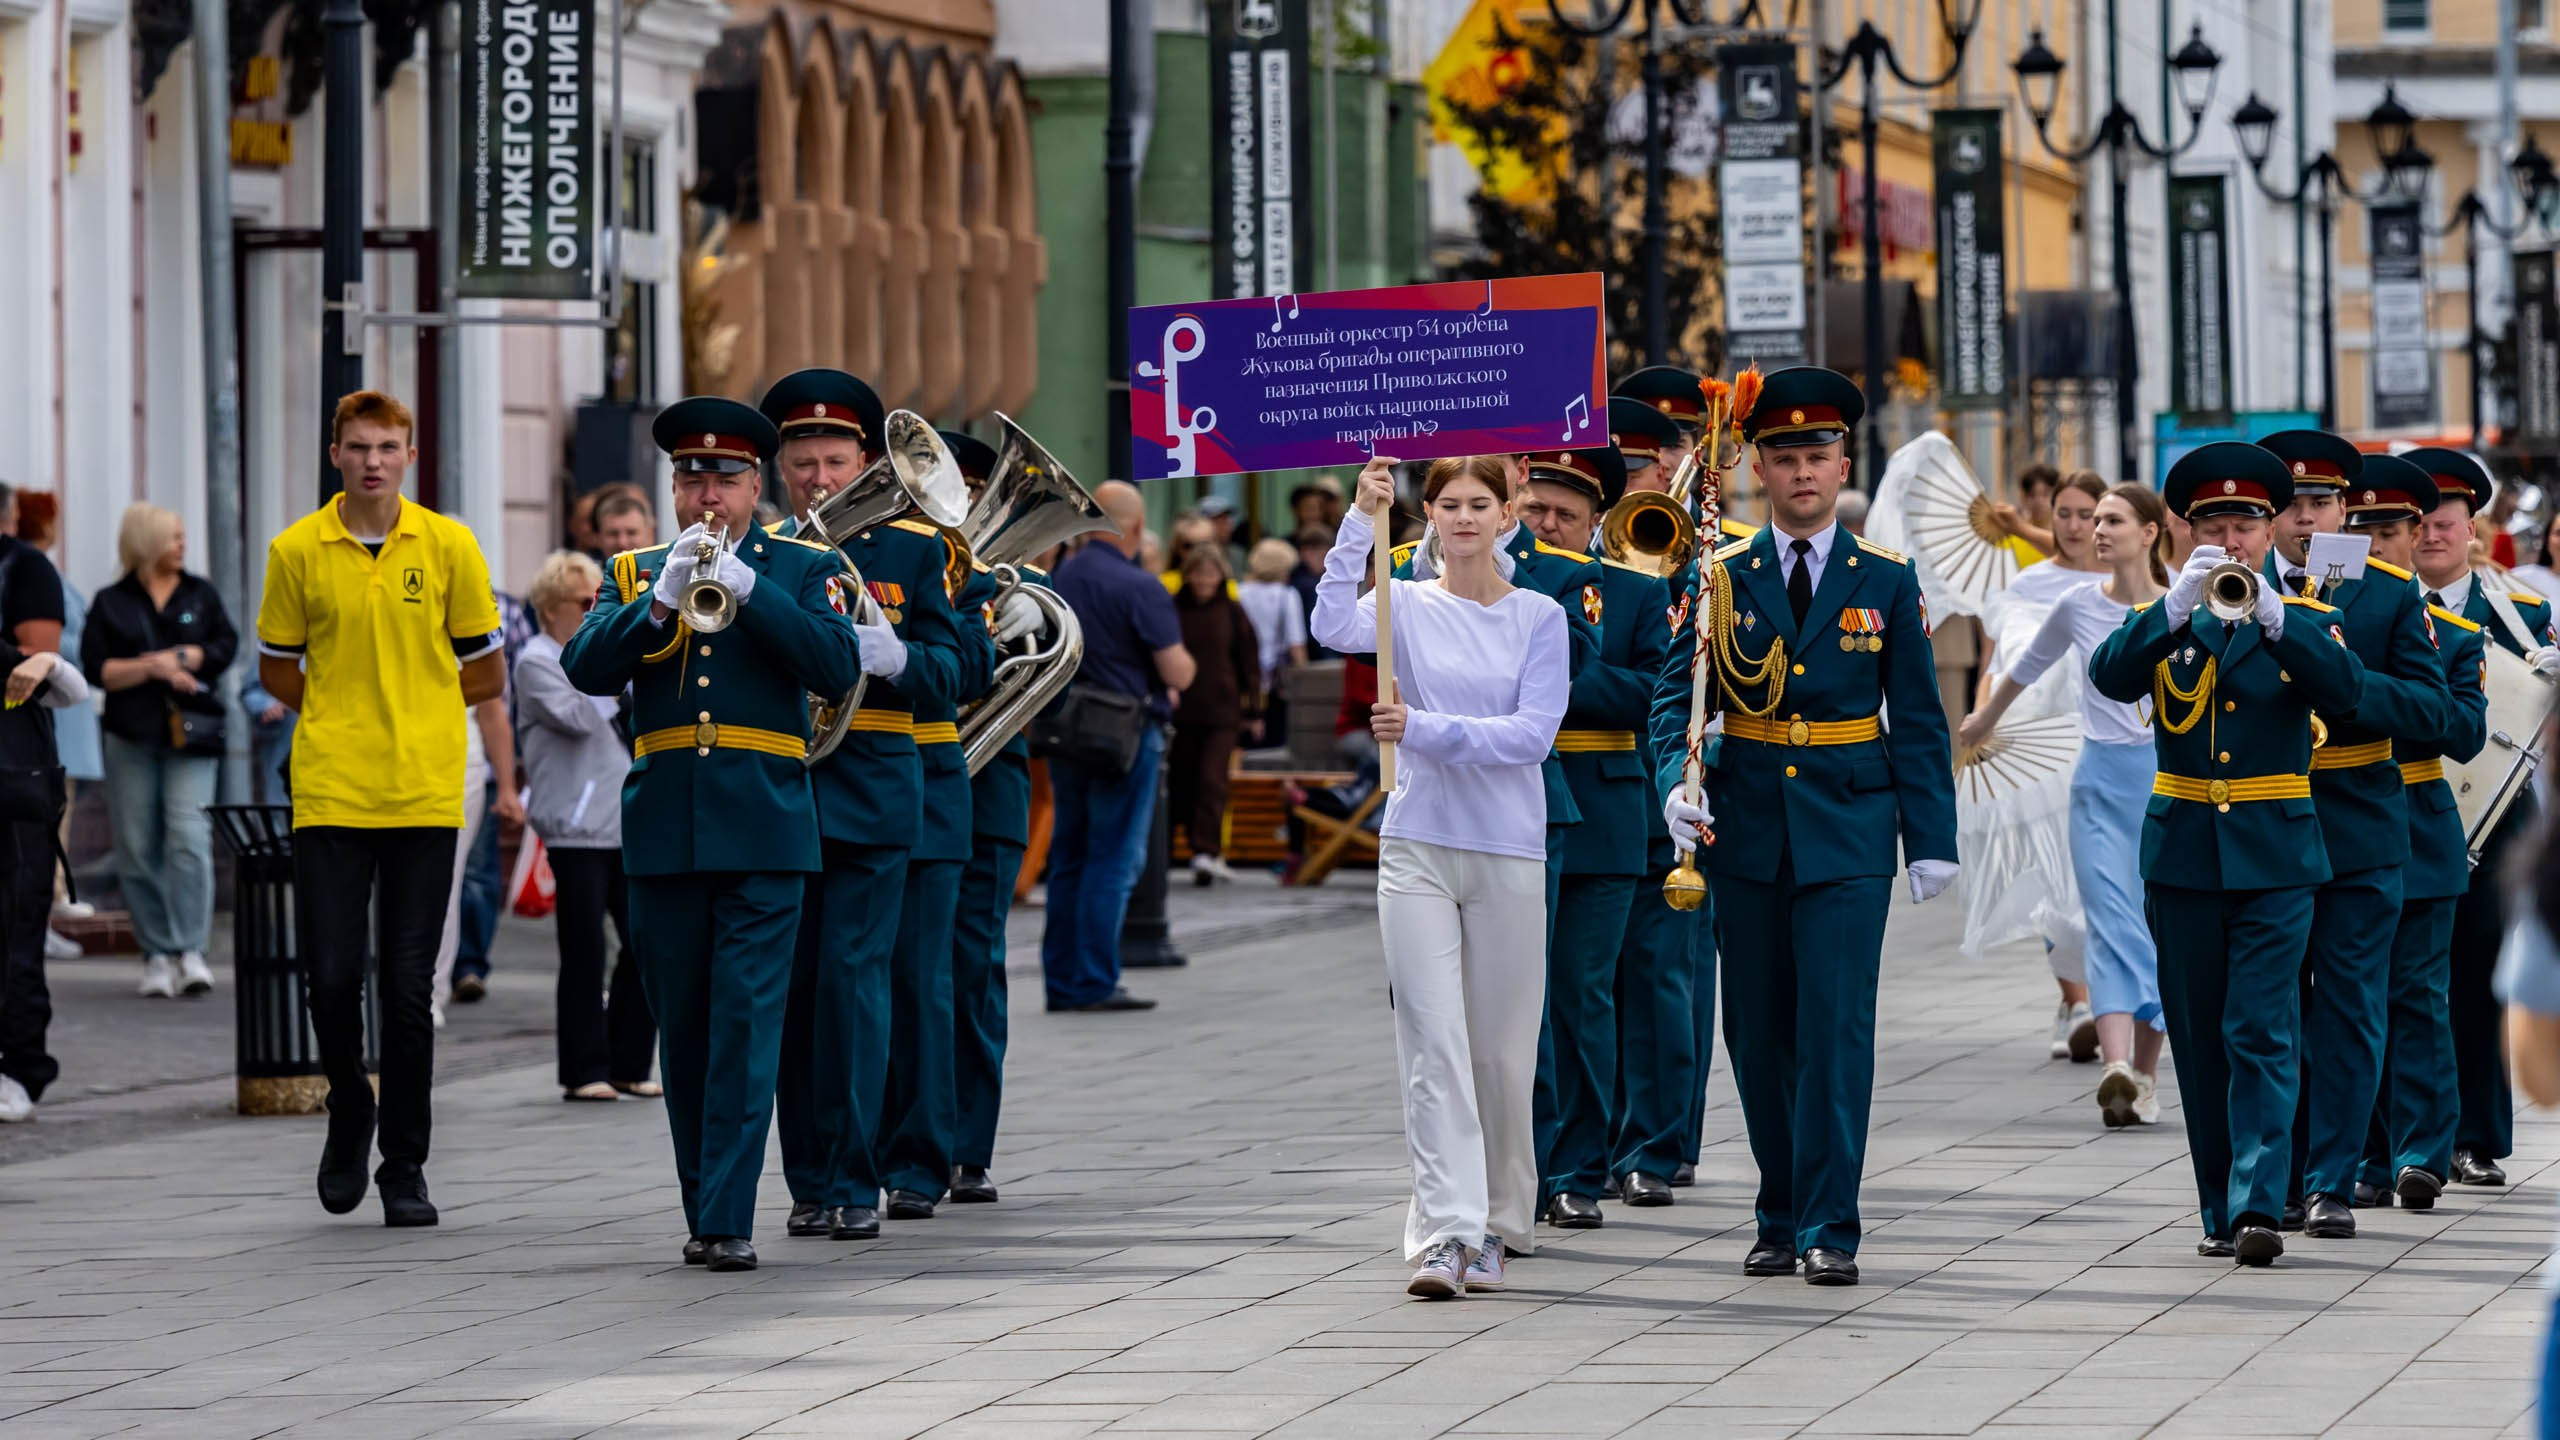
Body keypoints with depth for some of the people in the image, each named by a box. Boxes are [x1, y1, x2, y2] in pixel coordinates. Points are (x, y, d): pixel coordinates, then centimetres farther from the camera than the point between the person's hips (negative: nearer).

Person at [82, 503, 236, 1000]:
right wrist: (153, 668, -10)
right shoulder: (111, 603, 7)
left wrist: (176, 658, -7)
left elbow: (225, 645, 3)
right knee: (138, 847, 0)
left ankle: (190, 950, -17)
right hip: (131, 738, 0)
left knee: (189, 837, -15)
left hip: (190, 735, 0)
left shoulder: (200, 594, 13)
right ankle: (157, 954, 8)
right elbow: (96, 668, -2)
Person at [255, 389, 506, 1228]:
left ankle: (405, 1167, 9)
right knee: (330, 978, -4)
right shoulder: (297, 551, 2)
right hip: (329, 795, 0)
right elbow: (277, 669, 13)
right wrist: (347, 718, 5)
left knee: (407, 988, 0)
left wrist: (413, 715, 5)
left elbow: (485, 673, 9)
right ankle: (349, 1113, 24)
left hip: (424, 796, 0)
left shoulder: (447, 547, 2)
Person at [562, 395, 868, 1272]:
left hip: (764, 831, -3)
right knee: (684, 1031, 7)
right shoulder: (635, 575, 13)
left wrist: (746, 587, -16)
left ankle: (728, 1221, -12)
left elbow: (837, 666, -9)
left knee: (746, 1025, -10)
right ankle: (701, 1209, 17)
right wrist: (660, 599, -16)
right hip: (663, 829, 3)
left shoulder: (805, 570, 7)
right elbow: (585, 668, -2)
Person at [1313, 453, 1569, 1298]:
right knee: (1434, 1043, -9)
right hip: (1418, 845, 0)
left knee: (1501, 1049, 6)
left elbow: (1534, 734, -8)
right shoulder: (1406, 606, 4)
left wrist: (1426, 730, -17)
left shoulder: (1539, 618, 3)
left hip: (1509, 849, 0)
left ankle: (1497, 1226, 21)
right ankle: (1444, 1235, -15)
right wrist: (1362, 521, -23)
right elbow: (1334, 627, -17)